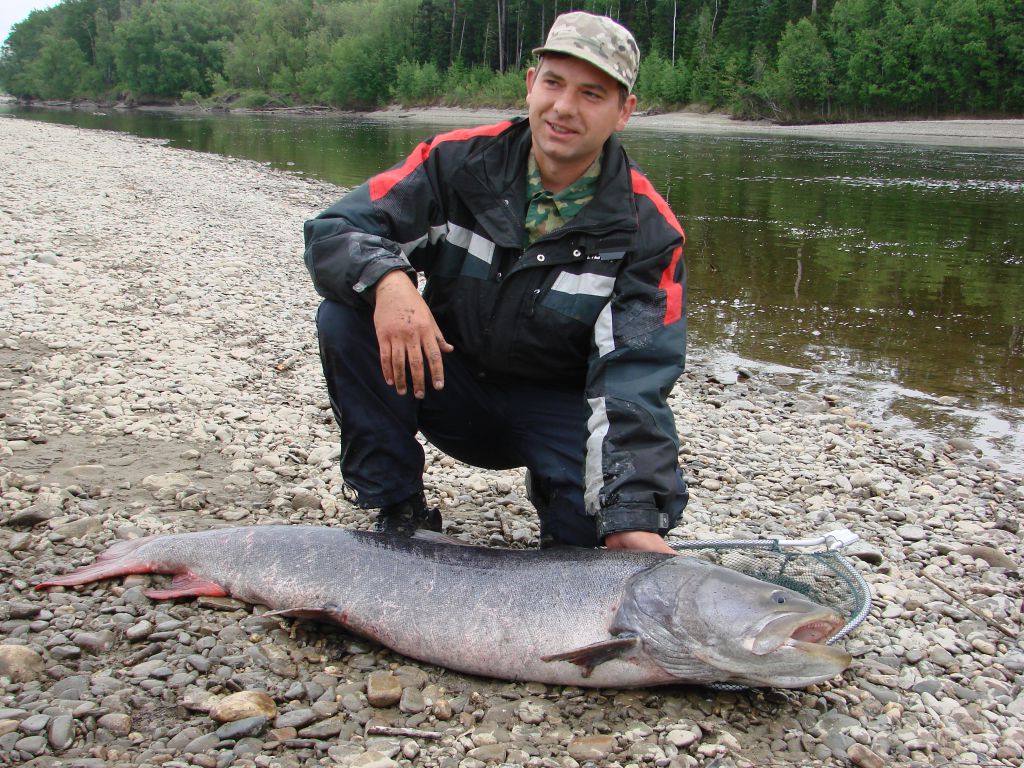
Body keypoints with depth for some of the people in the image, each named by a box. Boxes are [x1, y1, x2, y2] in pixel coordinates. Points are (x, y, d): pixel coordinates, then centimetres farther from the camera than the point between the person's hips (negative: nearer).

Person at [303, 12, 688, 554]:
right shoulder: (458, 161, -12)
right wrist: (387, 280, -40)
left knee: (650, 492, -28)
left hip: (558, 406, -1)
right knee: (345, 315, -22)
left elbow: (634, 377, -25)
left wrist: (634, 523, -38)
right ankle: (400, 511, -9)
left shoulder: (647, 231, -16)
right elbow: (333, 232, -15)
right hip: (447, 381, 2)